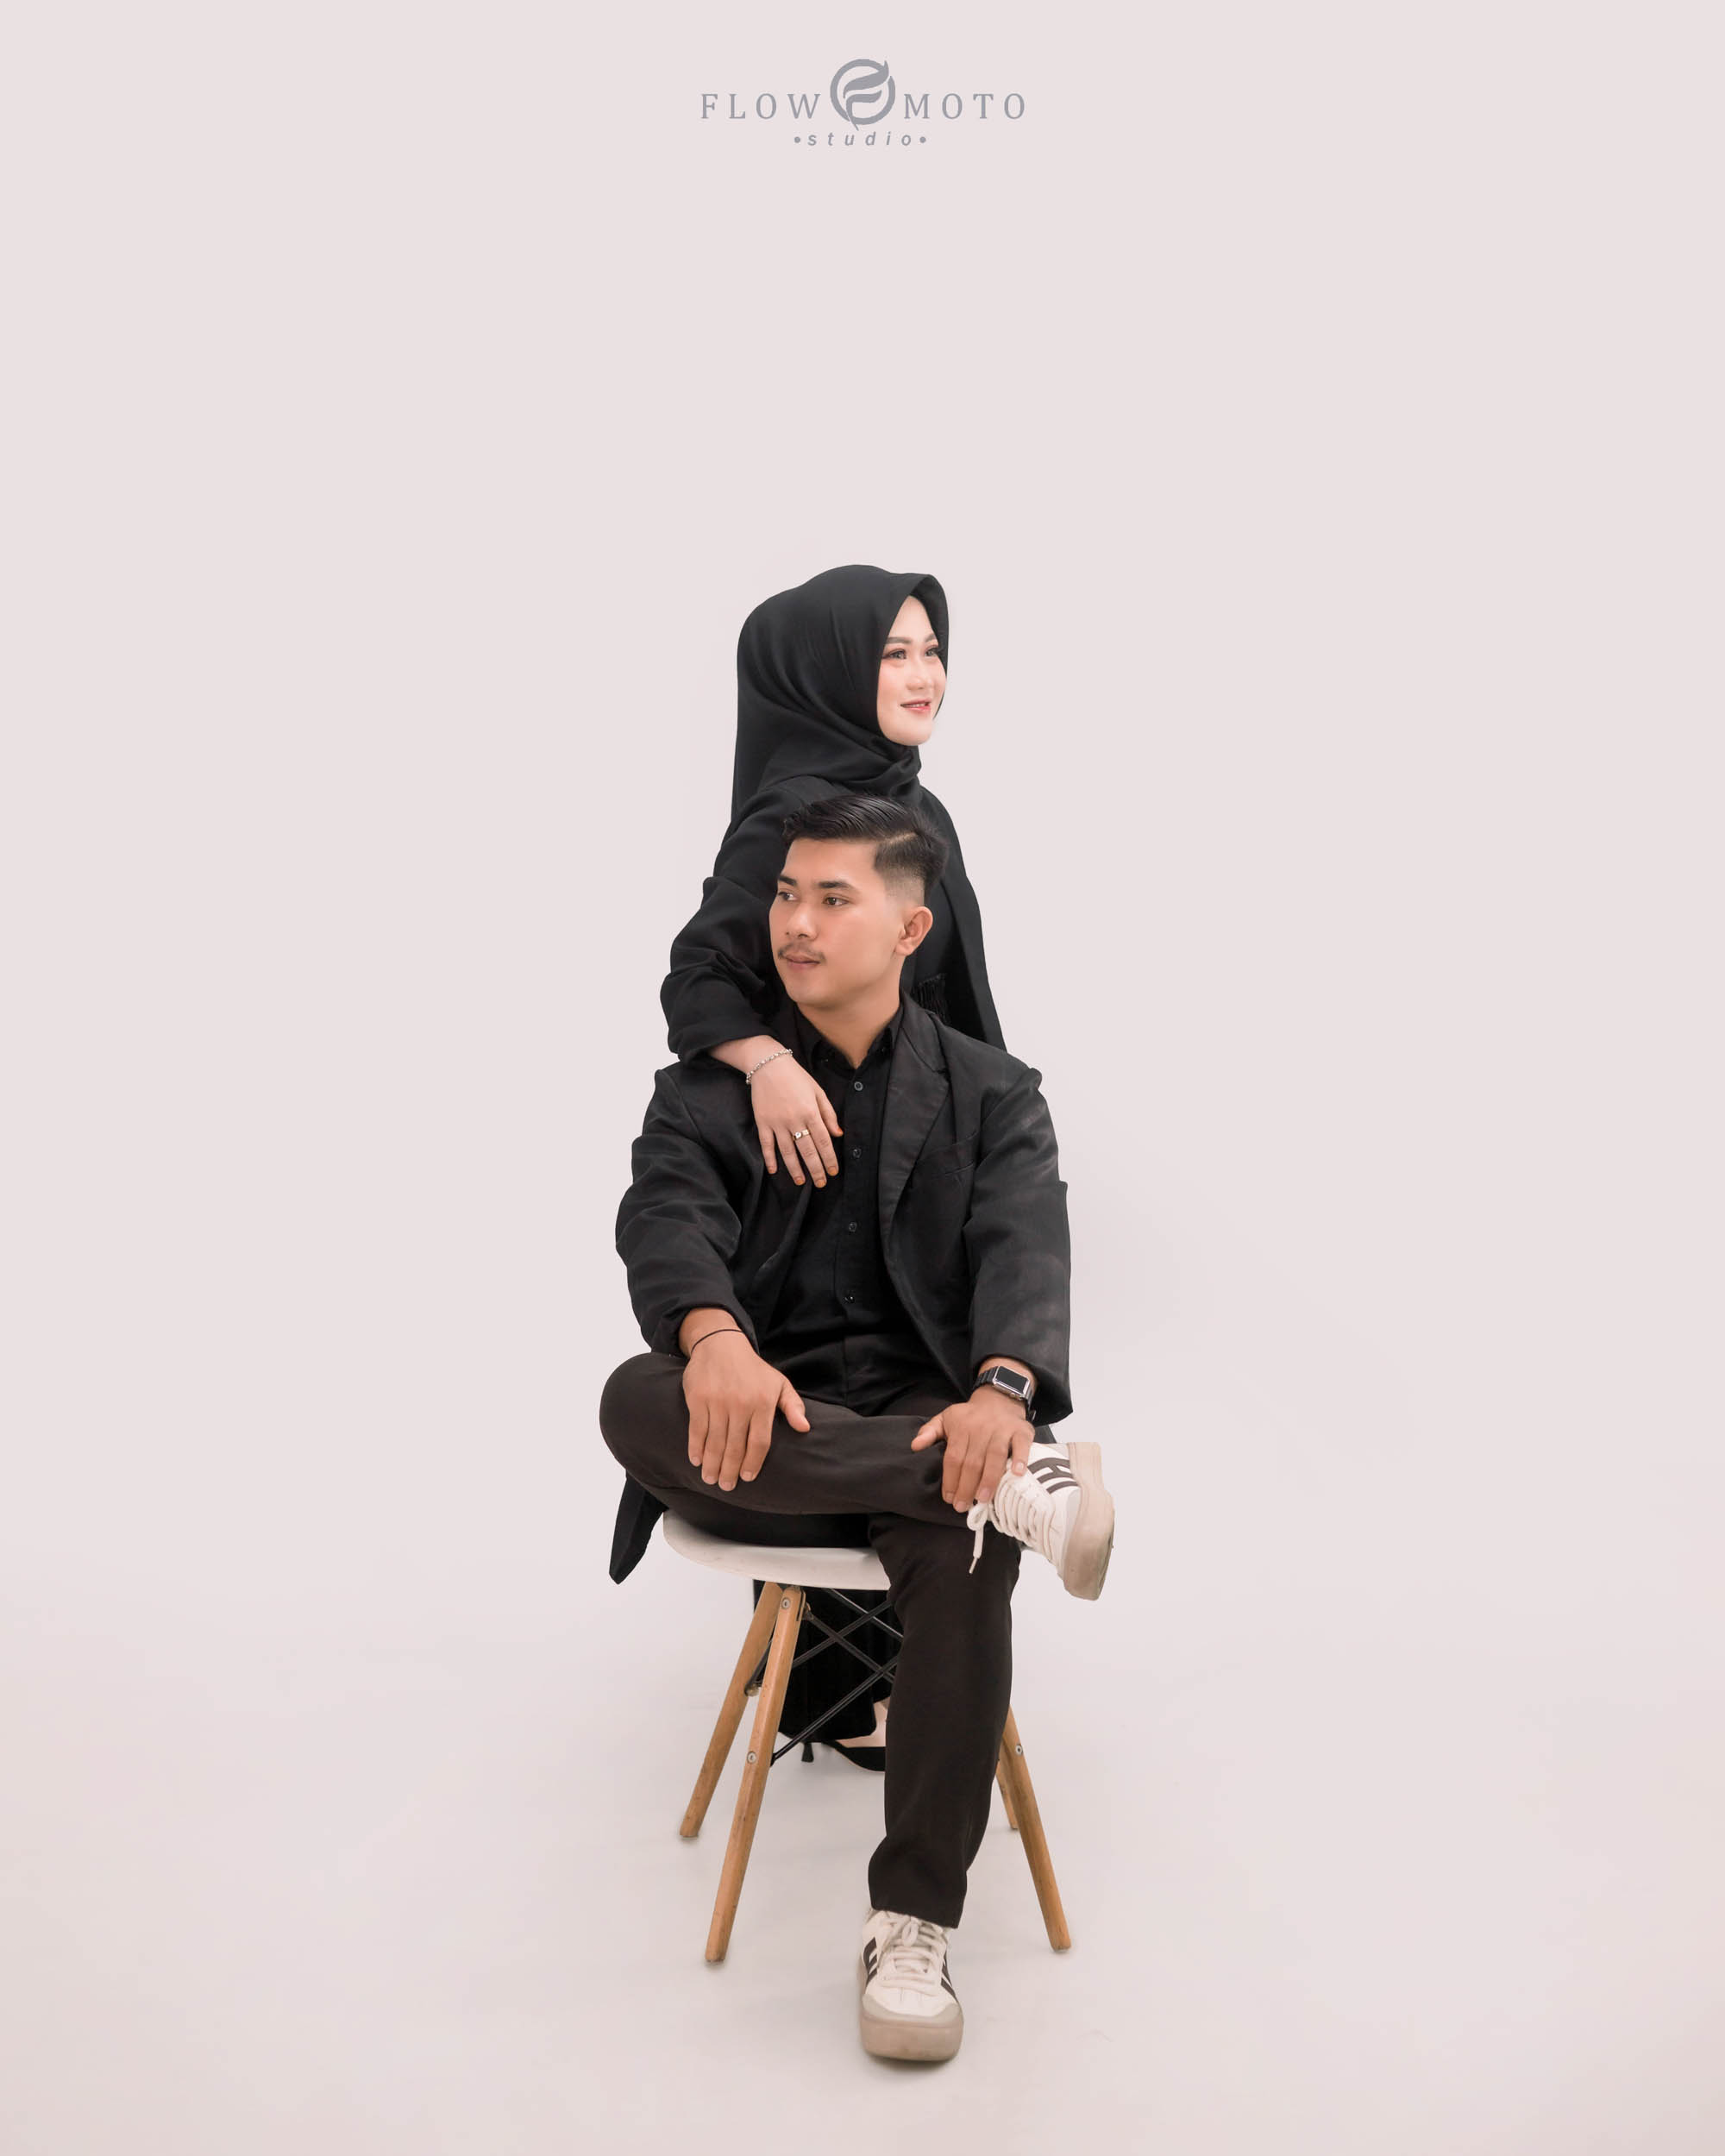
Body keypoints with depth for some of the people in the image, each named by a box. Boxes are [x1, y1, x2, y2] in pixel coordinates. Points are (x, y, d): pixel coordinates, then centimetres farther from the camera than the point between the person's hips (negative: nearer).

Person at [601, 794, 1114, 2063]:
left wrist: (1002, 1390, -31)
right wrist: (716, 1336, -34)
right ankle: (1017, 1483, -31)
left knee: (966, 1550, -34)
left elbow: (1026, 1253, -7)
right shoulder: (709, 1087, 12)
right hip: (762, 1432, 1)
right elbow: (665, 1214, -9)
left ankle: (914, 1924, -19)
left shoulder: (993, 1096, 11)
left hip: (923, 1422, -1)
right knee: (634, 1400, -33)